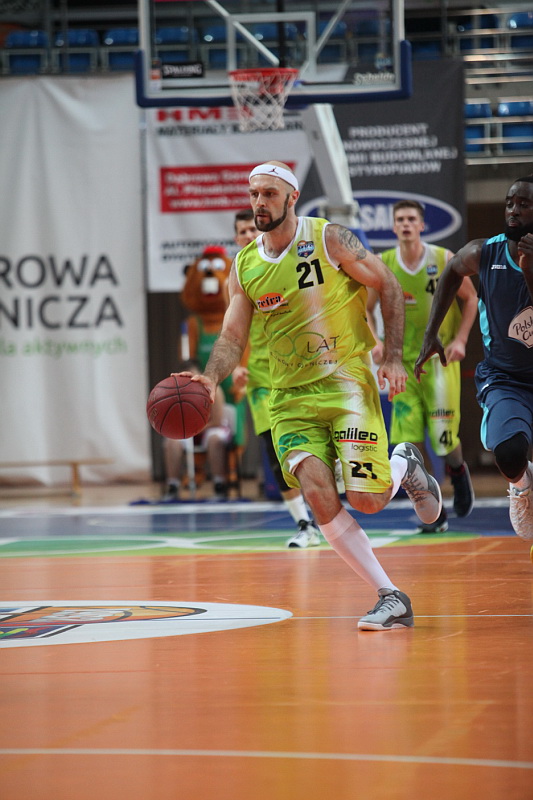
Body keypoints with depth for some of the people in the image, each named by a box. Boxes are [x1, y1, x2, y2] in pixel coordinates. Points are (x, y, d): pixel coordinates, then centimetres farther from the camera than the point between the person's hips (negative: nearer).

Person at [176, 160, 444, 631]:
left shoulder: (329, 239, -6)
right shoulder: (244, 267, 6)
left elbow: (389, 287, 0)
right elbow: (233, 336, 6)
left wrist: (393, 358, -7)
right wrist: (211, 377, -14)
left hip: (347, 381, -3)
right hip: (291, 397, 4)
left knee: (367, 499, -11)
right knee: (320, 498, -16)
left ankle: (404, 466, 27)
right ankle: (391, 599, -7)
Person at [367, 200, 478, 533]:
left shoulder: (444, 259, -7)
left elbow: (470, 298, 5)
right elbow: (366, 309, 10)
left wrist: (461, 339, -6)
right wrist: (376, 342, -6)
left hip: (441, 358, -2)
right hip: (403, 361, 2)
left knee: (444, 439, -5)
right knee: (408, 441, -7)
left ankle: (458, 470, 33)